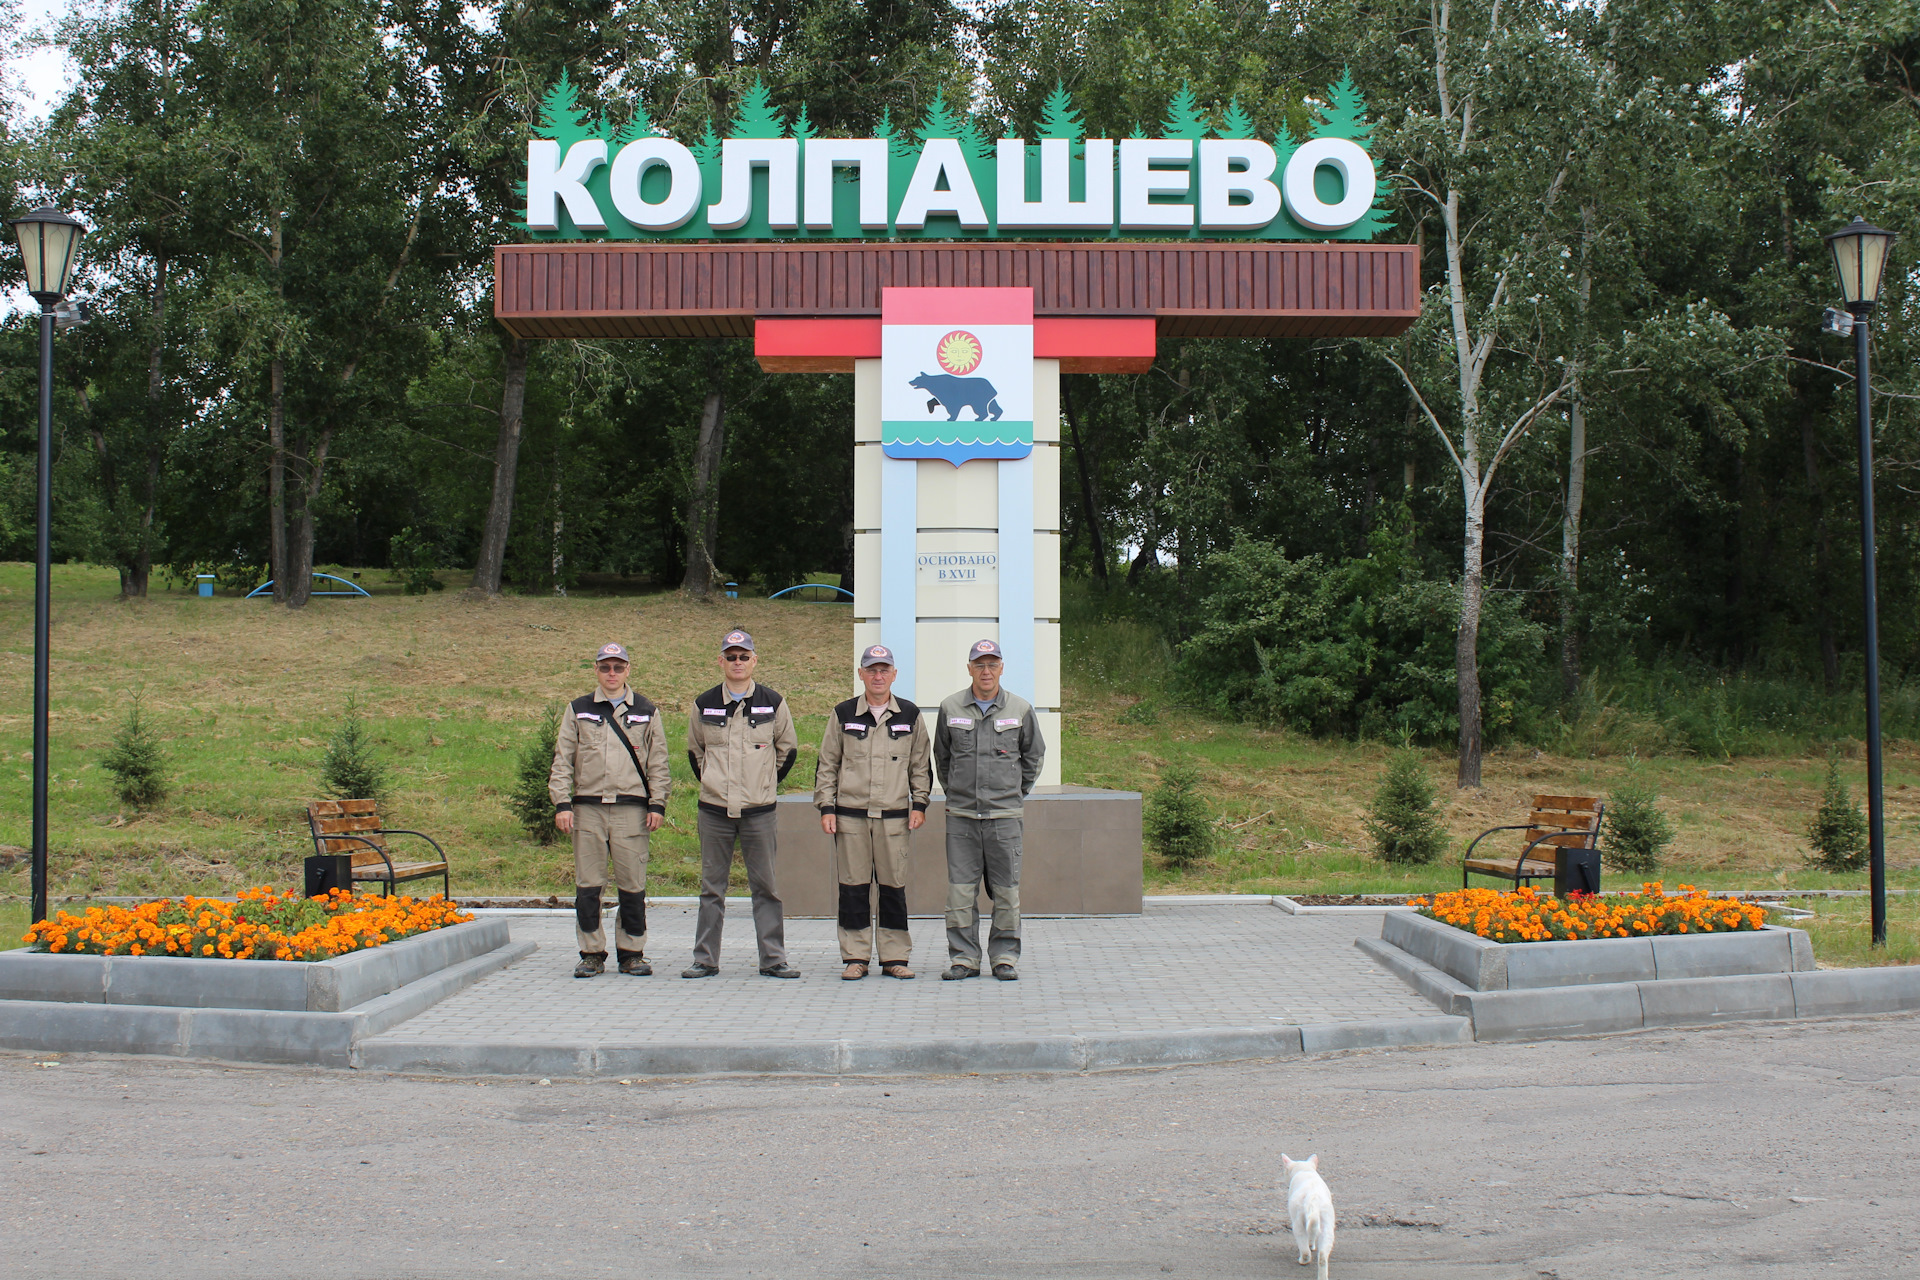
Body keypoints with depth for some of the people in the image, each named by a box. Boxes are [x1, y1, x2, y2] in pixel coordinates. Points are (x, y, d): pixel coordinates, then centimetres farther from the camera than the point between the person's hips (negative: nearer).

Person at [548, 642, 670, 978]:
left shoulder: (646, 712, 12)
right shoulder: (579, 710, 12)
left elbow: (658, 763, 12)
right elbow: (562, 759, 9)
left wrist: (657, 804, 2)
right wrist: (561, 803, -1)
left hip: (632, 810, 0)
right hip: (588, 809, 1)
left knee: (632, 886, 0)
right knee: (587, 885, 0)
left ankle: (632, 953, 10)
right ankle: (591, 954, 9)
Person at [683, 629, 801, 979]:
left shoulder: (772, 703, 2)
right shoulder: (704, 705, 5)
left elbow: (788, 748, 14)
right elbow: (694, 749, 20)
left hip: (758, 811, -1)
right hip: (714, 810, 1)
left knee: (765, 886, 2)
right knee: (711, 887, 6)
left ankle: (773, 959, 7)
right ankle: (705, 959, 11)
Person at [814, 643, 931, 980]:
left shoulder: (909, 715, 8)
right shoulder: (843, 715, 6)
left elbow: (920, 765, 14)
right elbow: (827, 765, 9)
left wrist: (919, 804, 5)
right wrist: (826, 807, 2)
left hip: (894, 815, 0)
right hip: (850, 813, 0)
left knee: (894, 886, 1)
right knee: (853, 886, 1)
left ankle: (895, 957, 10)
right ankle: (855, 958, 9)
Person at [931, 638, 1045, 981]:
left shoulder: (1020, 709, 3)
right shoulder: (950, 709, 5)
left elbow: (1034, 754, 15)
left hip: (1004, 815, -1)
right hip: (961, 814, 1)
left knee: (1006, 891, 2)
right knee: (960, 890, 0)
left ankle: (1005, 957, 12)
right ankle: (963, 957, 8)